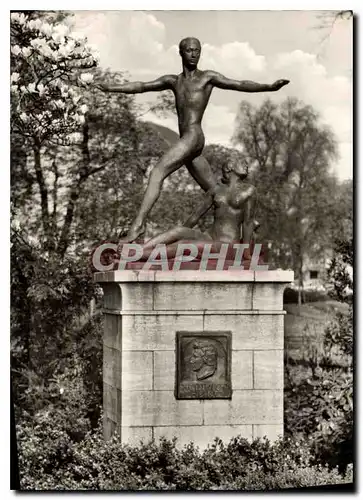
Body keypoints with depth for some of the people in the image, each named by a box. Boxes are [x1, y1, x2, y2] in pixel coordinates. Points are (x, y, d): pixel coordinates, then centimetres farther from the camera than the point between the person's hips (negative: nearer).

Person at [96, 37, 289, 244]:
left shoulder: (208, 77, 5)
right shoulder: (174, 81, 22)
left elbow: (240, 84, -2)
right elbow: (142, 86, 20)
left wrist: (270, 87, -14)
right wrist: (111, 88, 15)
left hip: (193, 137, -7)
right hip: (186, 142, 7)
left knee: (157, 174, -18)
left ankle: (139, 224, -24)